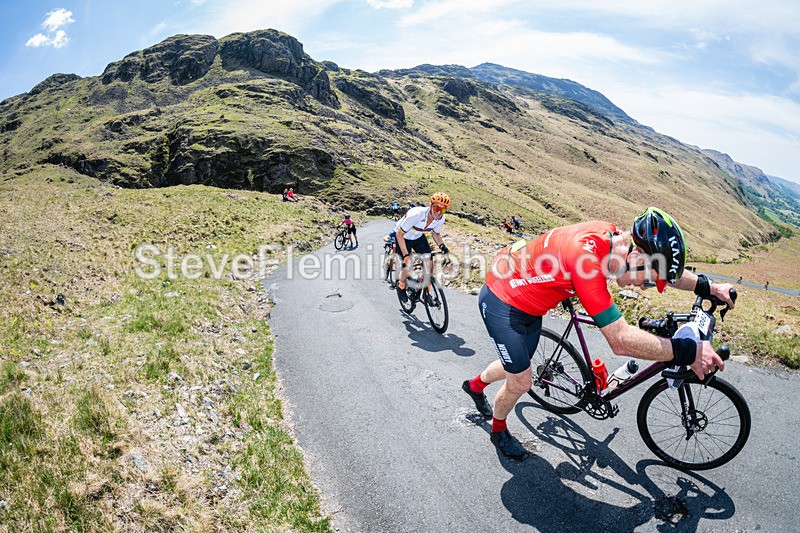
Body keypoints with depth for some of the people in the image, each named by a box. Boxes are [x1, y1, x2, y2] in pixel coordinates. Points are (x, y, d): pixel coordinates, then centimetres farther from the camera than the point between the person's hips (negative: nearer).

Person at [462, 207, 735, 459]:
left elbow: (662, 268, 9)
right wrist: (689, 352, -31)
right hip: (502, 302, -8)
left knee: (517, 364, 24)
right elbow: (621, 340, -36)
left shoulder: (612, 236, -13)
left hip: (527, 301, 8)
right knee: (520, 383, 4)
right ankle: (498, 430, 35)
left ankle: (475, 385, 53)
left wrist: (708, 287, 4)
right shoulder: (585, 255, -39)